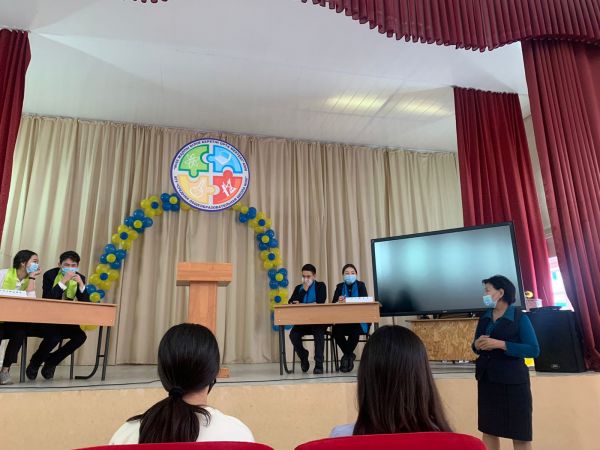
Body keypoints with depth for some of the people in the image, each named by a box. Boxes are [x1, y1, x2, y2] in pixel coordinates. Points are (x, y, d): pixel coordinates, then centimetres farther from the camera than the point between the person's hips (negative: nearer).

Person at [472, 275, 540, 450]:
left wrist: (500, 344, -22)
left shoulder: (520, 318, -8)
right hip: (487, 379, 5)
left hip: (513, 381, -5)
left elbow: (534, 350, -15)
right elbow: (476, 346, 15)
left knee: (520, 434, 3)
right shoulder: (484, 318, 8)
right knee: (488, 430, 12)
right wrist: (477, 345, -8)